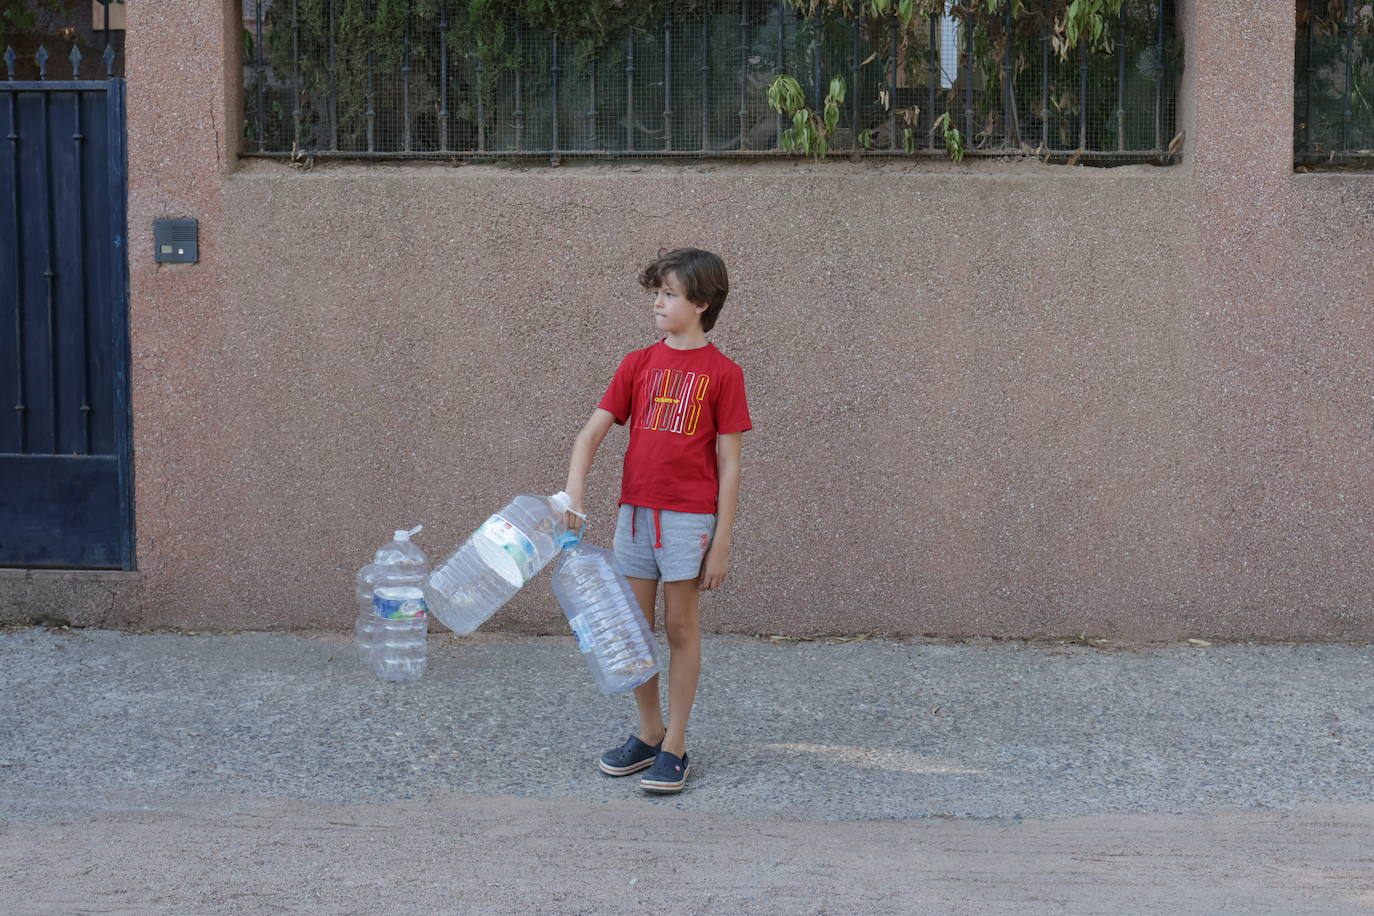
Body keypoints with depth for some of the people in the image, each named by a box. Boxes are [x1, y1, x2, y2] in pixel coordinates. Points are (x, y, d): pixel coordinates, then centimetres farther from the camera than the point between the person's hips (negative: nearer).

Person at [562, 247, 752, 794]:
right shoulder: (638, 365, 7)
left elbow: (729, 465, -5)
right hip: (634, 511, 5)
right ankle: (648, 733, 24)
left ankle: (675, 746, 11)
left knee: (681, 630, 3)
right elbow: (592, 433, 5)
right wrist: (573, 493, -11)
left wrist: (721, 542, -8)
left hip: (690, 517, -4)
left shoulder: (722, 373, -4)